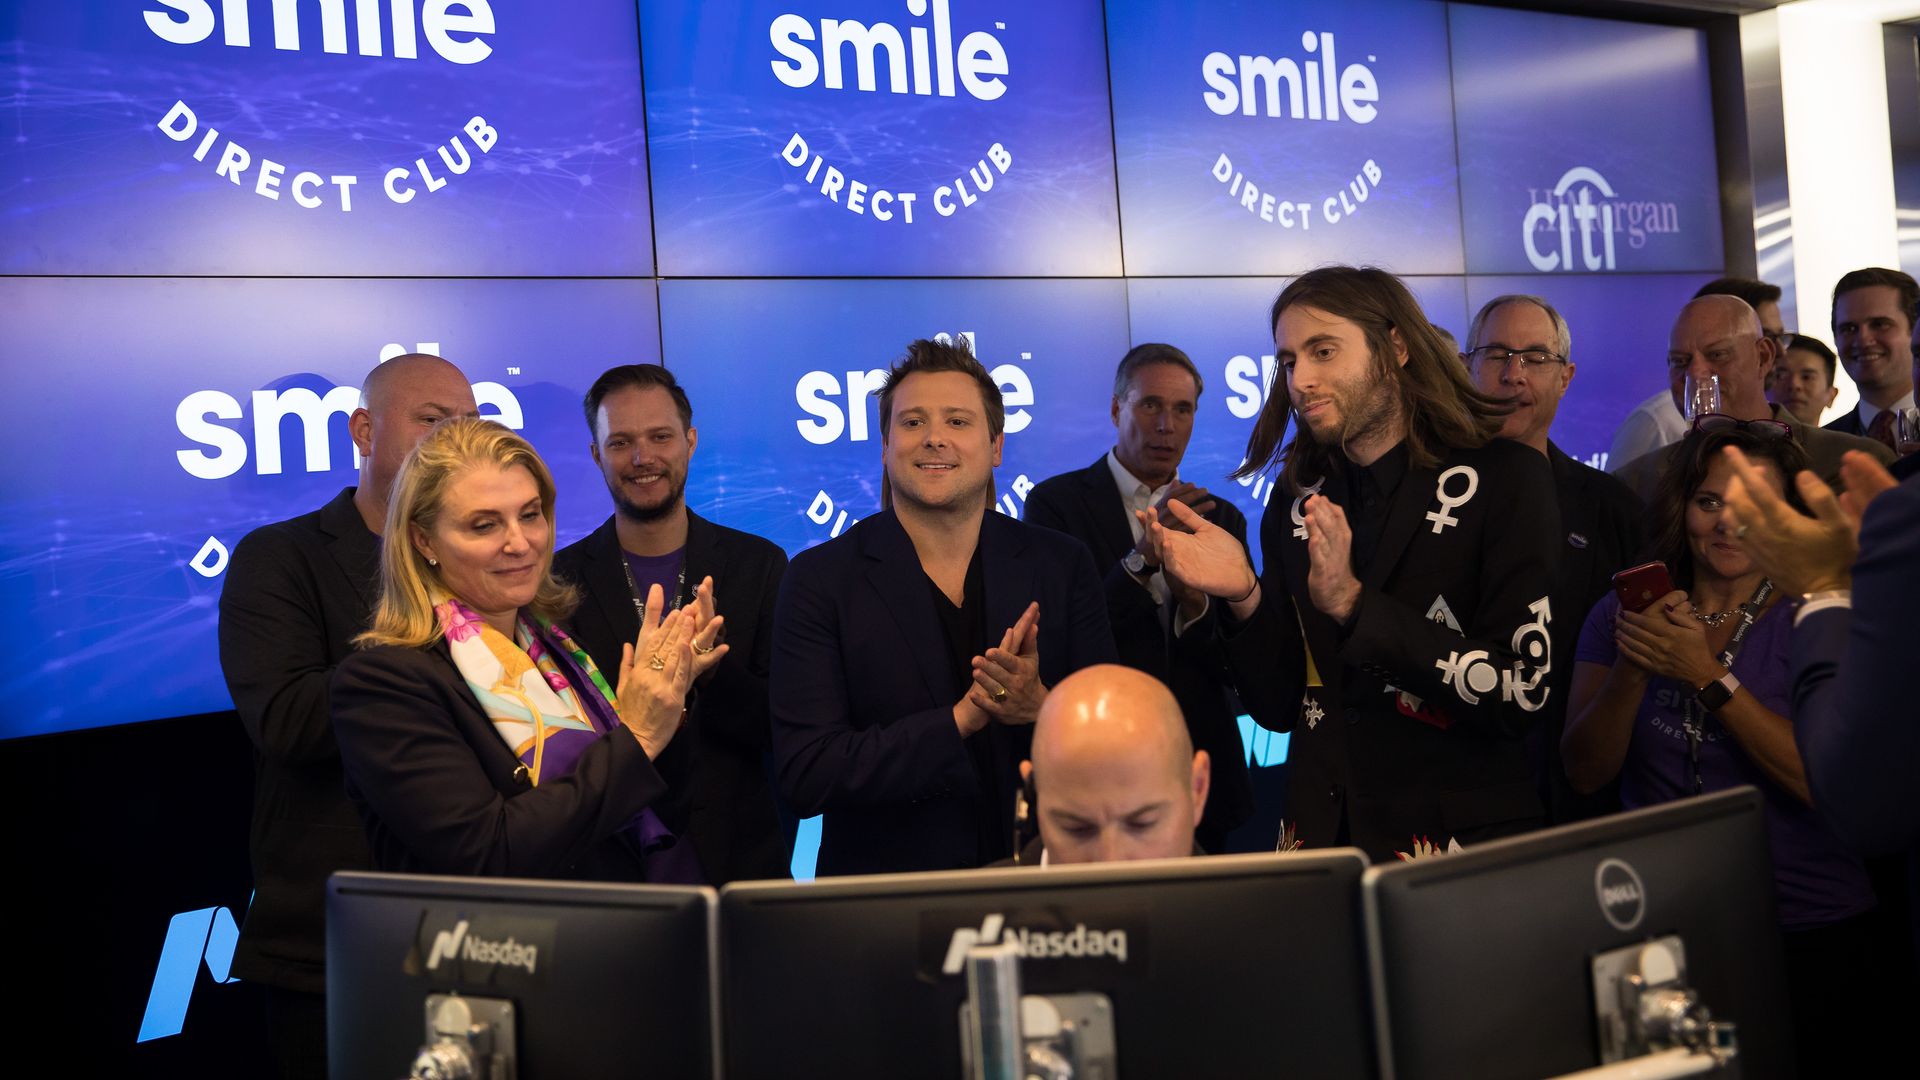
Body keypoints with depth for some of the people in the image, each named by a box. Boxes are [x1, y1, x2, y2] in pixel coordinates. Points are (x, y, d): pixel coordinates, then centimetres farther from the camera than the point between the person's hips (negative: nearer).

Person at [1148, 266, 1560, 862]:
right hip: (1323, 835, 4)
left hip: (1465, 838, -3)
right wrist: (1245, 600, -13)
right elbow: (1280, 707, 4)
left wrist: (1353, 604, -23)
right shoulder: (1296, 507, 3)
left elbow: (1523, 691, -17)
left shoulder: (1502, 478, -9)